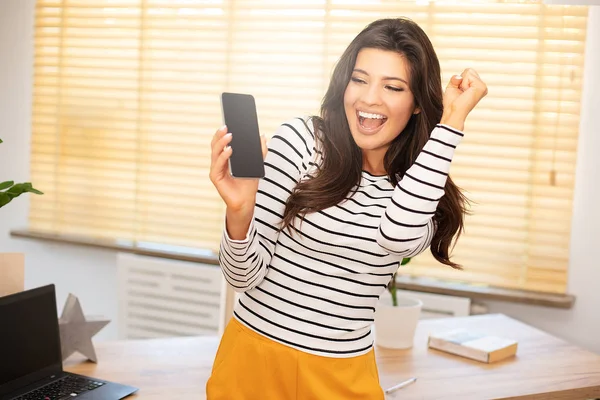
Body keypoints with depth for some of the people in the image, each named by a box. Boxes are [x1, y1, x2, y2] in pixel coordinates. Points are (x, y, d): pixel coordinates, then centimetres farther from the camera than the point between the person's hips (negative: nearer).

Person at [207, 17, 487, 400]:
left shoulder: (426, 187, -2)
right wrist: (239, 214, -31)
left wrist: (452, 120, -20)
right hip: (256, 353, -2)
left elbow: (398, 235, -27)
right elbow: (245, 276, -10)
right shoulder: (301, 140, -11)